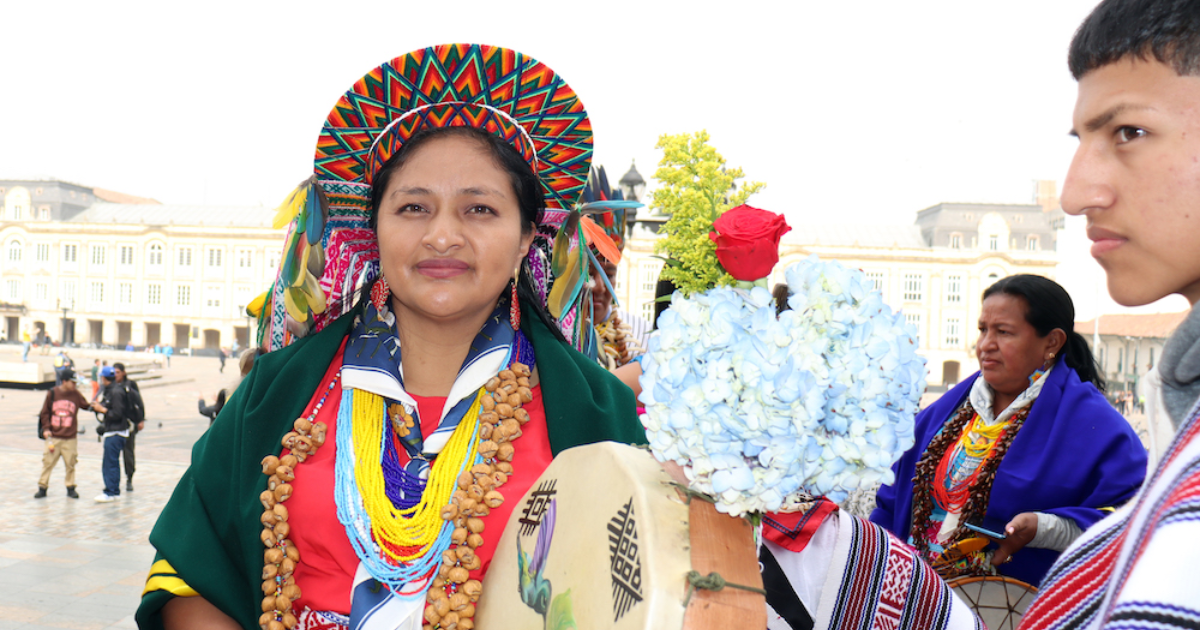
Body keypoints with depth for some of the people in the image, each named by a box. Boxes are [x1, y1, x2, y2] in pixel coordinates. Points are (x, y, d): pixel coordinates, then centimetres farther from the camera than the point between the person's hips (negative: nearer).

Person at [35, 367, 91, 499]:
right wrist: (46, 428, -4)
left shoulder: (76, 394, 3)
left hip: (70, 438, 1)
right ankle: (42, 488, 13)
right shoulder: (52, 393, 0)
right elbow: (45, 412, 4)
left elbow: (86, 405, -1)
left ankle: (70, 488, 15)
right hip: (53, 437, -1)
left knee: (70, 463, 3)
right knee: (48, 462, 2)